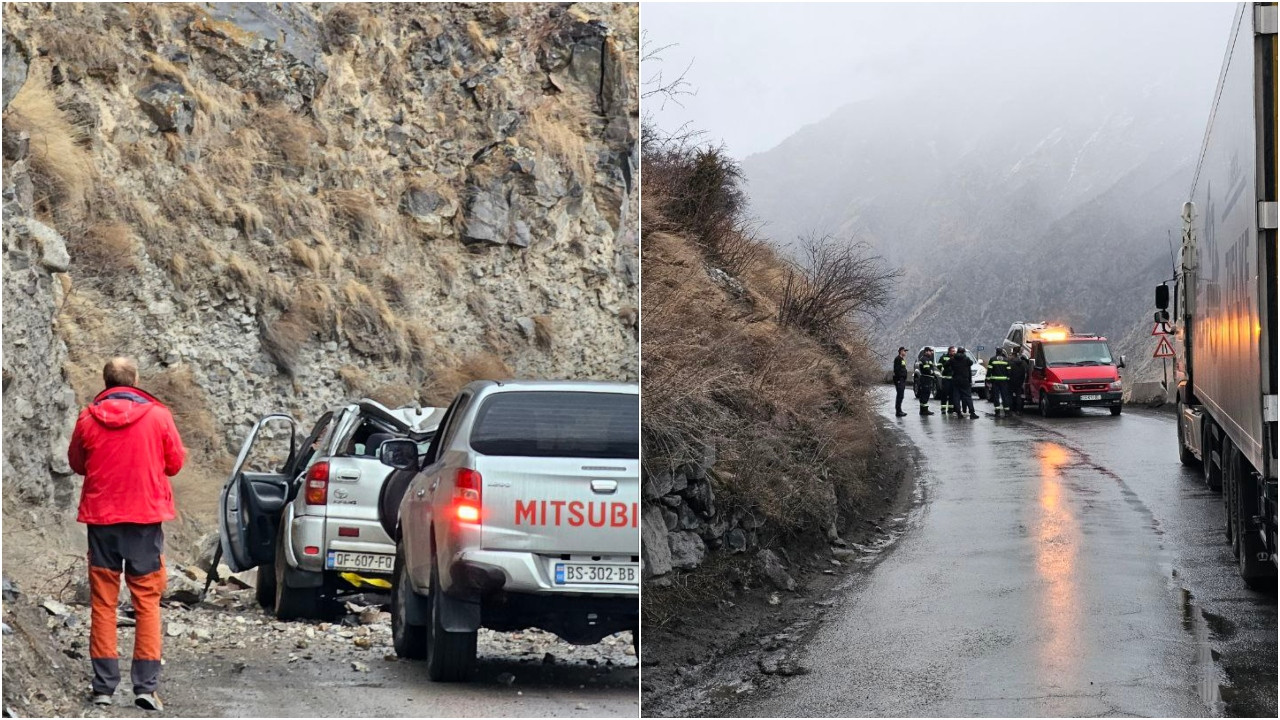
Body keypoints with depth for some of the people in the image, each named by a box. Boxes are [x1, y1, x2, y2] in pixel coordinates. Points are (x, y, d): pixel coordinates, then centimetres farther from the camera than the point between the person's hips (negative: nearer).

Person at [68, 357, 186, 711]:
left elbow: (77, 464, 11)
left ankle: (104, 687, 6)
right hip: (145, 516, -1)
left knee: (103, 602, 8)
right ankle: (146, 686, -2)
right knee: (147, 602, 5)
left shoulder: (88, 419, -3)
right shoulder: (158, 416, -6)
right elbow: (175, 463, 5)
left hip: (101, 516, 1)